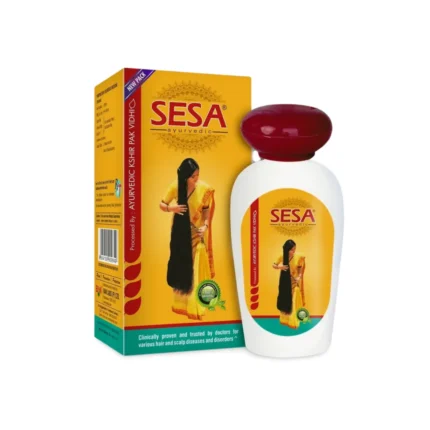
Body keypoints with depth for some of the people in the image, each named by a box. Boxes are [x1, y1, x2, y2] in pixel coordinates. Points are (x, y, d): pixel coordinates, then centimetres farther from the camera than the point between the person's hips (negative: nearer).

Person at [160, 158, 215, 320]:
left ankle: (194, 306, 14)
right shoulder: (175, 186, -11)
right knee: (179, 266, 11)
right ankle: (180, 303, 29)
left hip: (196, 234, -1)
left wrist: (205, 225, -19)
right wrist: (171, 208, -22)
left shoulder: (204, 188, -14)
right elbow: (162, 205, -1)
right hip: (179, 233, 2)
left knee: (195, 270, 1)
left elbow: (207, 210, -2)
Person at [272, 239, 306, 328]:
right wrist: (279, 266, -18)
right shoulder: (282, 257, -8)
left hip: (294, 283, -2)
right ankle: (284, 320, 30)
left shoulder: (298, 257, -14)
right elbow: (273, 265, 3)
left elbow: (301, 269, -3)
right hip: (284, 283, 2)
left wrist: (299, 277, -20)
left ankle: (293, 322, 15)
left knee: (293, 303, 2)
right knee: (284, 301, 13)